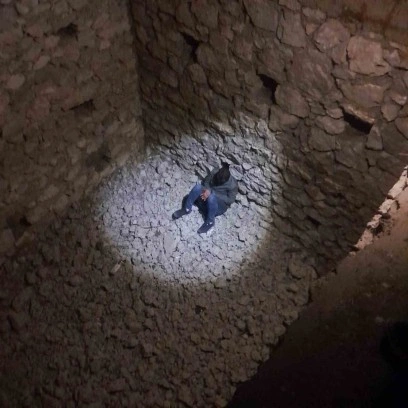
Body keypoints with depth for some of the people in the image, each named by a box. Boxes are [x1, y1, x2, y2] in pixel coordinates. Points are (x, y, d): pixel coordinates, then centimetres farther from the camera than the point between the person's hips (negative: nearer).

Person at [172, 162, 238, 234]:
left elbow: (230, 200, -19)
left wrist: (212, 192, -26)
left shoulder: (233, 184, -19)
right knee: (198, 186, -26)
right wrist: (208, 190, -19)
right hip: (206, 200, 4)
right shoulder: (214, 173, -8)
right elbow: (205, 182, 6)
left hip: (219, 206, -4)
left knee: (211, 197, -39)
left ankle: (210, 222, -21)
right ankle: (186, 209, -14)